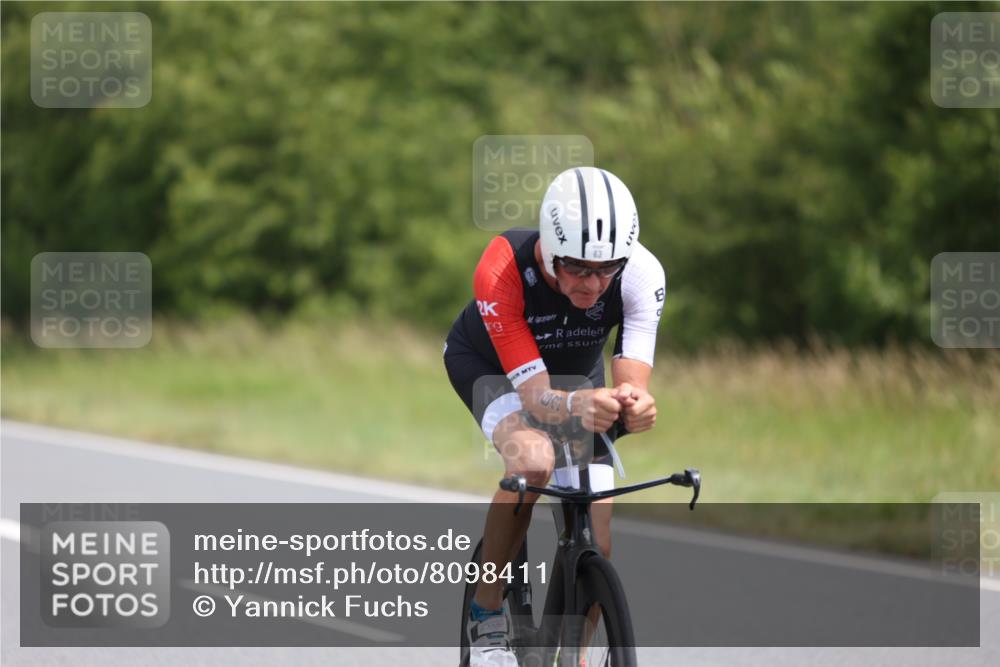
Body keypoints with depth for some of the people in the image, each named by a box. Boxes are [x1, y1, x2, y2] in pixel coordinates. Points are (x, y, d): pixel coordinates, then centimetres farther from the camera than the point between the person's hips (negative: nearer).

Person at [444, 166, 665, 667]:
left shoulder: (641, 274, -33)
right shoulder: (502, 271, -40)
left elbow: (631, 383, -37)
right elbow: (535, 395, -41)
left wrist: (633, 405, -61)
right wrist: (576, 407, -64)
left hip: (577, 372, 3)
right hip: (488, 363, -3)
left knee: (594, 550, -7)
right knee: (532, 458, -36)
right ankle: (487, 616, -17)